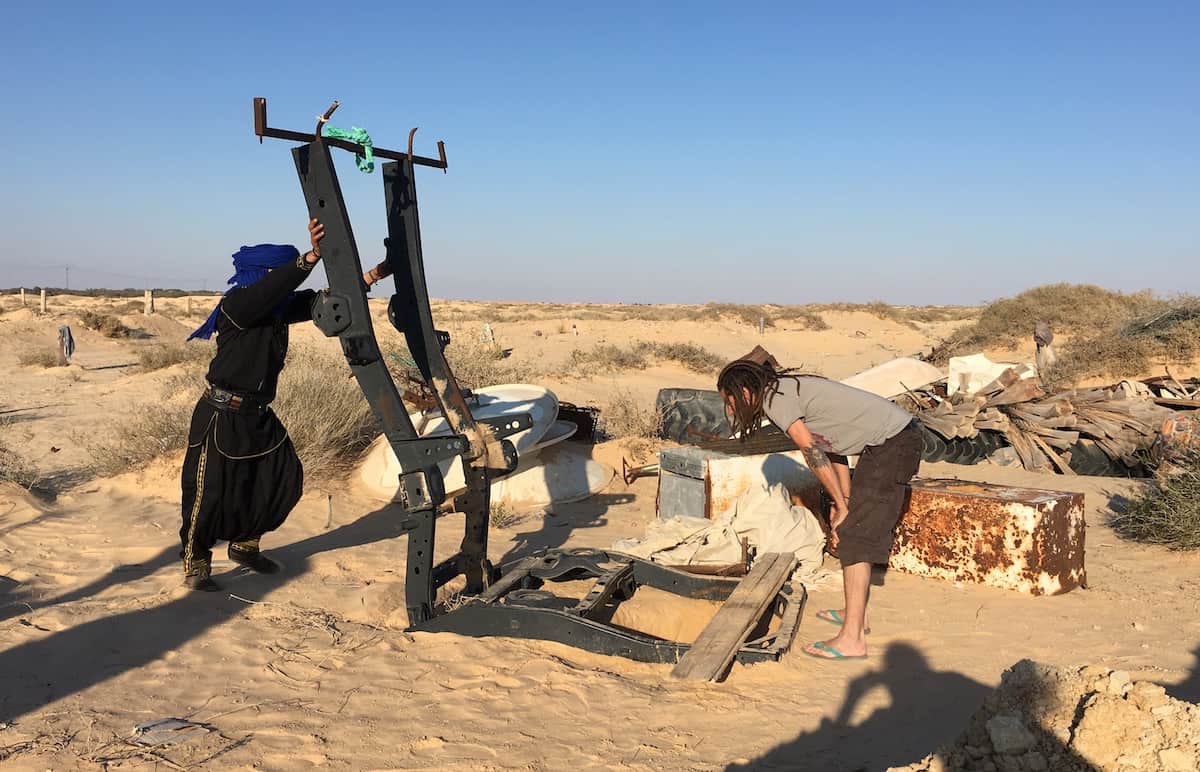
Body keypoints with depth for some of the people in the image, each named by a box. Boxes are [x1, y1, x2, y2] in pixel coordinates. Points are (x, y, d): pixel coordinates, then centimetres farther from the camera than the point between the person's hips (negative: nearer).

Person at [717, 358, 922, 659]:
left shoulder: (775, 399, -11)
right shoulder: (791, 389, 17)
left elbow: (815, 456, -12)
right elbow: (831, 448, 17)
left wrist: (842, 506, -4)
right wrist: (844, 501, 13)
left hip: (892, 443, -10)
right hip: (899, 435, 10)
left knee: (854, 538, -10)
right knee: (856, 531, 16)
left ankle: (852, 638, -9)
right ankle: (855, 612, 26)